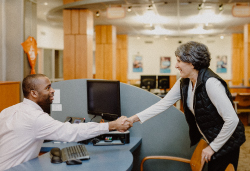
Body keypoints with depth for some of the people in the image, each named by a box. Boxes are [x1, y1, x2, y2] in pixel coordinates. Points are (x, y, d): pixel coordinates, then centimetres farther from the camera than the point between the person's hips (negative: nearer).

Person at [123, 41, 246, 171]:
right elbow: (163, 104, 3)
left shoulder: (210, 83, -27)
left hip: (226, 144, -7)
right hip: (208, 140, 8)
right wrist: (135, 118, -4)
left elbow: (232, 120, -28)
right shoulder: (183, 83, -1)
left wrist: (213, 147, -18)